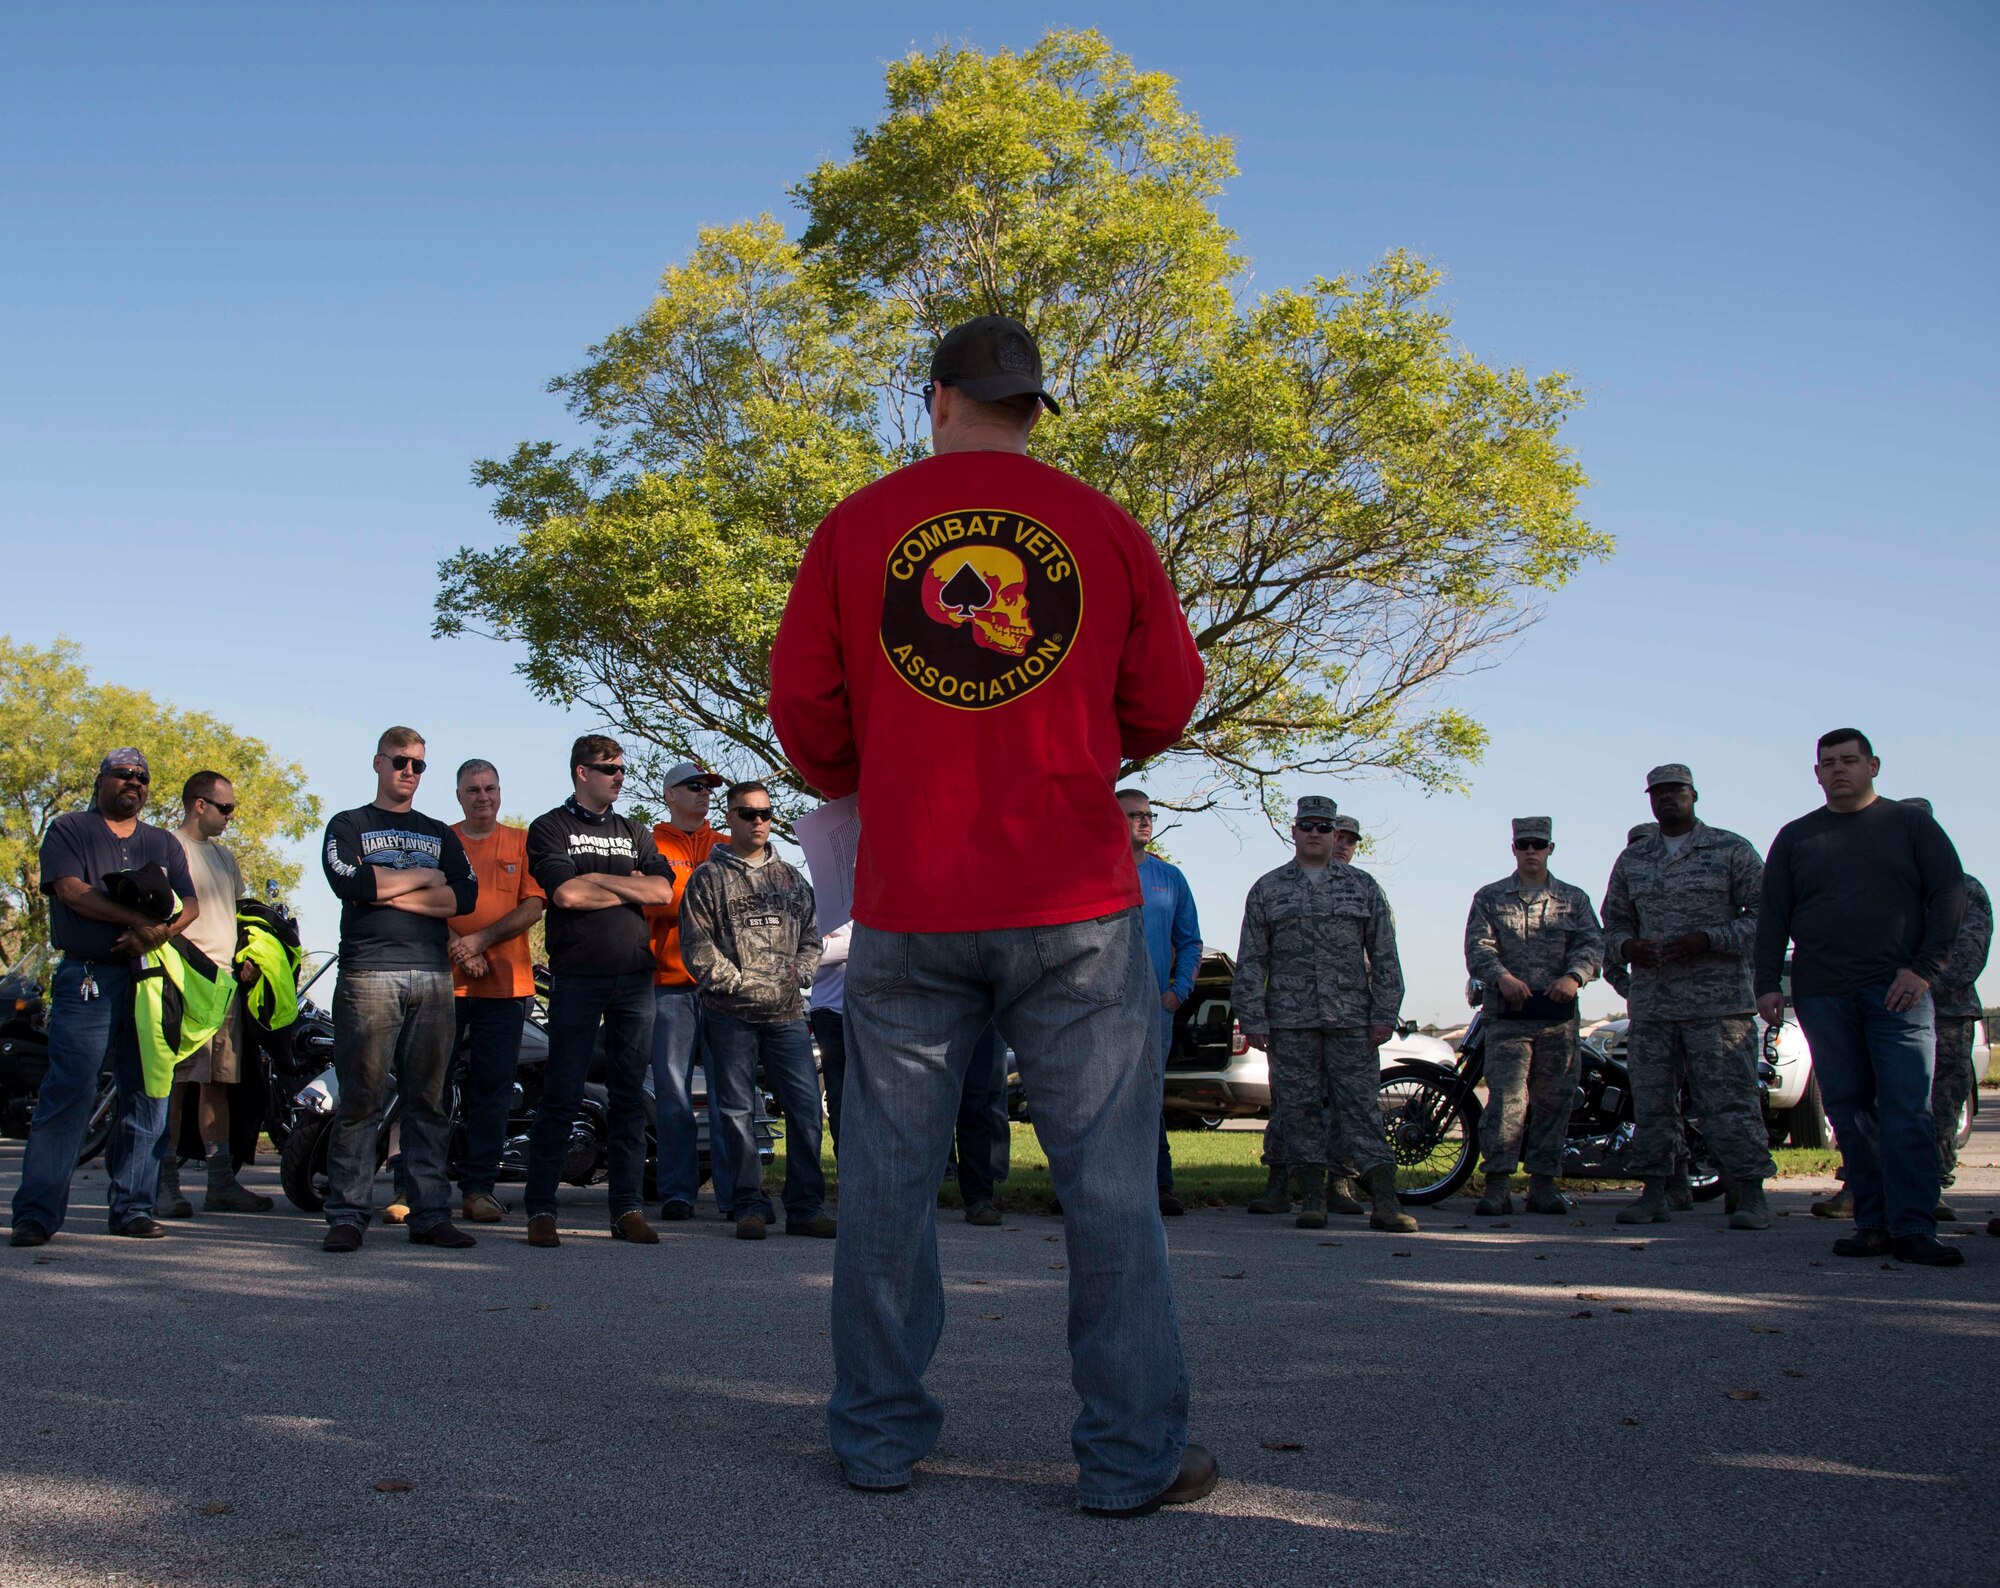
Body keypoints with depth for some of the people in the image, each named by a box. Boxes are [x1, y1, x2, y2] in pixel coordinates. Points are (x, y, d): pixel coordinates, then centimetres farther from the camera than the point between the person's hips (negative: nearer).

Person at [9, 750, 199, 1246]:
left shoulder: (164, 843, 21)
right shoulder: (69, 830, 9)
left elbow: (190, 905, 12)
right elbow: (71, 890, -7)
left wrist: (158, 933, -10)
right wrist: (139, 919, -14)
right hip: (88, 978, -4)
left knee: (148, 1097, 1)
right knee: (67, 1094, -11)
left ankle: (132, 1207, 7)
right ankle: (36, 1213, -9)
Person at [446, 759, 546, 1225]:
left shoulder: (522, 842, 10)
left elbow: (533, 906, 1)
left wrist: (481, 940, -11)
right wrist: (459, 949, -13)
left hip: (505, 984, 1)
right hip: (444, 981, -1)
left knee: (492, 1087, 2)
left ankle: (479, 1187, 7)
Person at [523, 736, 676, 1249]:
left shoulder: (635, 833, 19)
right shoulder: (550, 828, 5)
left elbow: (663, 891, 4)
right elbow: (567, 894, -11)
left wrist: (599, 879, -5)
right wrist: (630, 888, -1)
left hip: (635, 975, 4)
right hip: (577, 974, -4)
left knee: (630, 1095, 4)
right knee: (562, 1095, -4)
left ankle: (628, 1208, 7)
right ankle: (540, 1210, 1)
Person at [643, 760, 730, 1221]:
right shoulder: (651, 846, 10)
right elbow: (651, 900, -6)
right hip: (671, 982, -2)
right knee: (672, 1092, -2)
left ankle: (733, 1191, -1)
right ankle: (676, 1192, 4)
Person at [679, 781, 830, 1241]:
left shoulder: (791, 879, 18)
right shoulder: (708, 878, 4)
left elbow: (811, 939, 20)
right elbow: (697, 947, -3)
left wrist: (796, 975, 1)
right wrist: (741, 984, -10)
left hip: (787, 1013, 3)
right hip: (731, 1014, -3)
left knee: (805, 1105, -3)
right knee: (738, 1111, 1)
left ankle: (805, 1205, 4)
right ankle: (749, 1204, 9)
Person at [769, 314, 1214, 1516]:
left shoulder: (857, 529, 5)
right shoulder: (1104, 527, 4)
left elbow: (803, 709, 6)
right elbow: (1166, 704, 9)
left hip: (906, 905, 1)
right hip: (1075, 905, -1)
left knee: (889, 1178, 10)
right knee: (1110, 1180, 4)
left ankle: (879, 1437, 16)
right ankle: (1133, 1454, 7)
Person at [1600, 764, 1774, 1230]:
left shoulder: (1732, 850, 4)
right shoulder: (1632, 859, 17)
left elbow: (1766, 914, -2)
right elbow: (1613, 921, 22)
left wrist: (1707, 940, -14)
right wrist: (1626, 947, -2)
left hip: (1719, 1002, -4)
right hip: (1651, 1005, 4)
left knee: (1729, 1100, -7)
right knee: (1650, 1101, 4)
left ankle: (1751, 1195, -2)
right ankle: (1653, 1192, 11)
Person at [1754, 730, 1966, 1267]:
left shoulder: (1912, 825, 10)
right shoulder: (1795, 838, 16)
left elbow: (1949, 896, 3)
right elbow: (1772, 916, 14)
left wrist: (1924, 968, -8)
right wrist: (1768, 982, 3)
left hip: (1897, 991, -2)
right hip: (1822, 996, 2)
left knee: (1908, 1110, -9)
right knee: (1848, 1111, 1)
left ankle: (1913, 1228, -8)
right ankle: (1874, 1222, 6)